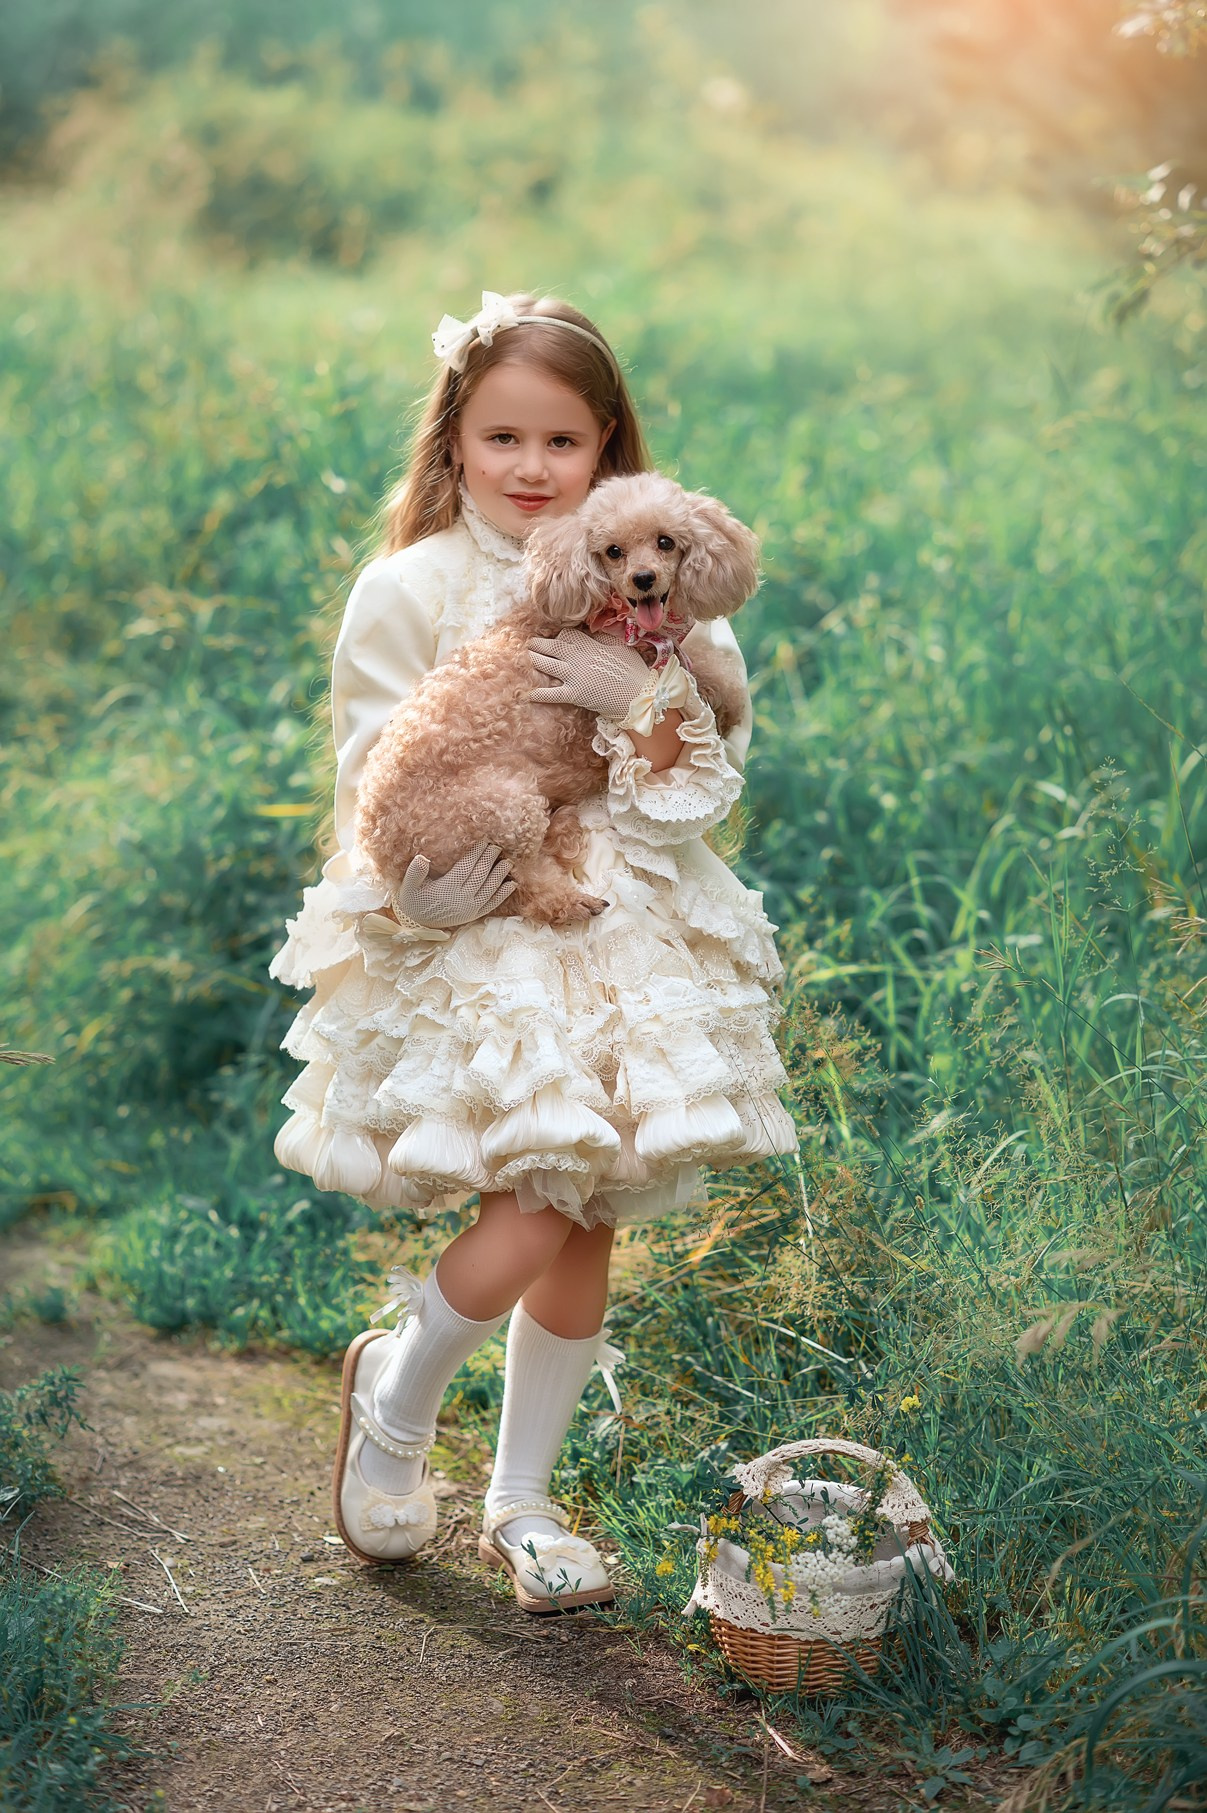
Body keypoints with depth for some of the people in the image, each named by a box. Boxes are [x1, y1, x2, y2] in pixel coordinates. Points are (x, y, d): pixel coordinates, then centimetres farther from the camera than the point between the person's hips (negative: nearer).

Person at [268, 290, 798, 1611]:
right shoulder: (408, 591, -3)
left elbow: (701, 785, 1)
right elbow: (371, 782, -3)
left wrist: (638, 696, -17)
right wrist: (418, 896, -20)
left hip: (623, 939, 4)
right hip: (474, 943, -4)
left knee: (587, 1230, 5)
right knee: (542, 1203, -16)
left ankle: (522, 1505, 23)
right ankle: (395, 1391, 15)